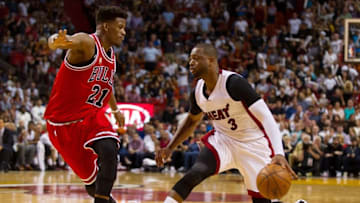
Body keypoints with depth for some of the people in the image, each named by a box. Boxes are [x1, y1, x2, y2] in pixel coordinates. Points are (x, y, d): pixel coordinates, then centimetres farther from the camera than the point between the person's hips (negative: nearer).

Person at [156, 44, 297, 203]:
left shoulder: (233, 83, -26)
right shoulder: (198, 91, -4)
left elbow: (266, 117, -31)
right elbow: (192, 121, 19)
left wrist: (278, 153, -44)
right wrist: (169, 148, 11)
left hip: (252, 143, -4)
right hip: (222, 140, 4)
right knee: (195, 174, -23)